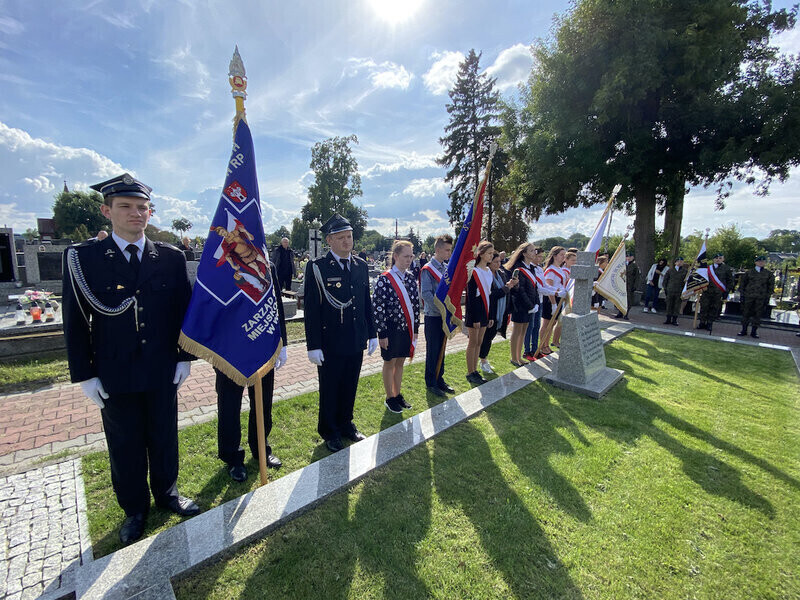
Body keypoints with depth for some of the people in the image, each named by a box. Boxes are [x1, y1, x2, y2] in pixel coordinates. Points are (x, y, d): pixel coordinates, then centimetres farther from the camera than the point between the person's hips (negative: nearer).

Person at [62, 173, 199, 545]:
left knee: (164, 437, 16)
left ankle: (167, 493, 40)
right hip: (114, 375, 0)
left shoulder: (171, 257, -2)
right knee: (124, 445, 15)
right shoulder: (82, 258, -4)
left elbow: (184, 310, 1)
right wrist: (84, 375, -4)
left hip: (163, 371, 1)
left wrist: (185, 357, 0)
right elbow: (75, 322, -2)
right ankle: (134, 508, 37)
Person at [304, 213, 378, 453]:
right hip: (330, 344, -4)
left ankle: (346, 424, 41)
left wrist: (372, 334, 10)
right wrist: (313, 346, -13)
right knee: (329, 390, 12)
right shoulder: (317, 268, -11)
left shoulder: (361, 266, 5)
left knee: (350, 388, 19)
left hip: (356, 342, 5)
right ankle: (329, 432, 33)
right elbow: (311, 310, -12)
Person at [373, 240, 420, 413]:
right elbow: (378, 307, -14)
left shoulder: (411, 277, 4)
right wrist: (382, 333, -15)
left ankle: (398, 394, 33)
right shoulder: (384, 279, -14)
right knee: (390, 363, 10)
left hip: (406, 328, 6)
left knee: (400, 362, 17)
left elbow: (415, 303, 9)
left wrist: (415, 328, 8)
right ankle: (389, 398, 26)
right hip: (391, 329, -5)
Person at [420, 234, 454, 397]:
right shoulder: (427, 270, -12)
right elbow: (426, 294, -18)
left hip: (445, 315, 7)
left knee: (441, 349, 15)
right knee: (433, 350, 3)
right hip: (433, 316, -7)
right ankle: (431, 383, 16)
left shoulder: (447, 268, 10)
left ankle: (439, 379, 29)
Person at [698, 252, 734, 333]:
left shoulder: (727, 269, 6)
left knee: (714, 309, 2)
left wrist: (726, 292, -1)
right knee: (704, 307, 0)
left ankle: (710, 324, 10)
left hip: (718, 293, -2)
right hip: (706, 291, 2)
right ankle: (702, 323, 8)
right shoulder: (708, 268, 12)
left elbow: (730, 282, 6)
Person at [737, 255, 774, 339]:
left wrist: (768, 297, 1)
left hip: (761, 298, 0)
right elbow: (742, 283, 8)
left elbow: (771, 285, 9)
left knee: (757, 314, 3)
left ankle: (754, 332, 11)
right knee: (746, 313, 3)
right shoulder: (749, 272, 6)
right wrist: (742, 294, 2)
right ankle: (744, 330, 12)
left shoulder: (769, 273, 8)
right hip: (748, 296, 0)